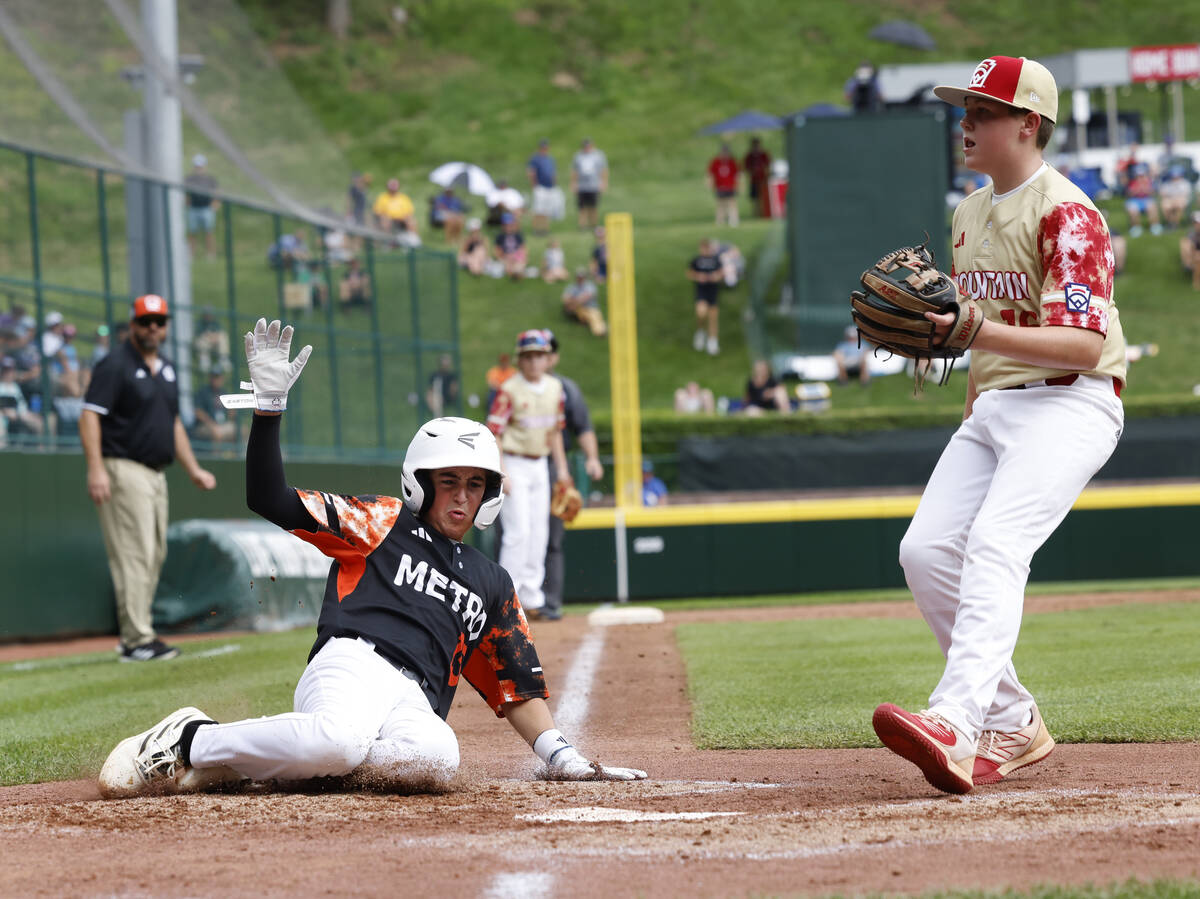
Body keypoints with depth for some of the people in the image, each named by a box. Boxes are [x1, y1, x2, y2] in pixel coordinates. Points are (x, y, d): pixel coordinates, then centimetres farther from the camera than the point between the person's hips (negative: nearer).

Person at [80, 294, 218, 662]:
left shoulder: (166, 369, 17)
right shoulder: (116, 365, -8)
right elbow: (89, 416, -15)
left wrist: (193, 469, 21)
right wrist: (96, 469, -26)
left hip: (156, 473, 9)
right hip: (123, 469, -9)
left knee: (155, 555, 11)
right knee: (135, 554, -13)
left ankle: (137, 635, 18)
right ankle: (136, 640, -14)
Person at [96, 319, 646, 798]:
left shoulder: (492, 583, 32)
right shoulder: (383, 522, 19)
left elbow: (517, 685, 29)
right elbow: (269, 500, 8)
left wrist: (560, 757, 15)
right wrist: (270, 400, -2)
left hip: (415, 705, 4)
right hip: (352, 666, -4)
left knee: (437, 758, -38)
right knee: (338, 738, -43)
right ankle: (193, 740, -21)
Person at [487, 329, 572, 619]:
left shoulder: (554, 388, 7)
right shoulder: (509, 390, -14)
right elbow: (494, 433, -15)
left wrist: (561, 468, 15)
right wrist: (500, 473, -21)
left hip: (539, 466, 7)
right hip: (514, 464, -7)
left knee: (539, 532, 8)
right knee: (518, 531, -11)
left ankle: (531, 596, 15)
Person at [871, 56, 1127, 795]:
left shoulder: (1066, 213, -13)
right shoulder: (971, 214, 16)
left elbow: (1084, 345, -22)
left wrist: (975, 332, -32)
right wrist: (970, 419, 23)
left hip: (1071, 405, -9)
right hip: (993, 407, 9)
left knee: (995, 542, -27)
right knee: (926, 551, -3)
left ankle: (956, 723, -43)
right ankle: (1012, 724, 8)